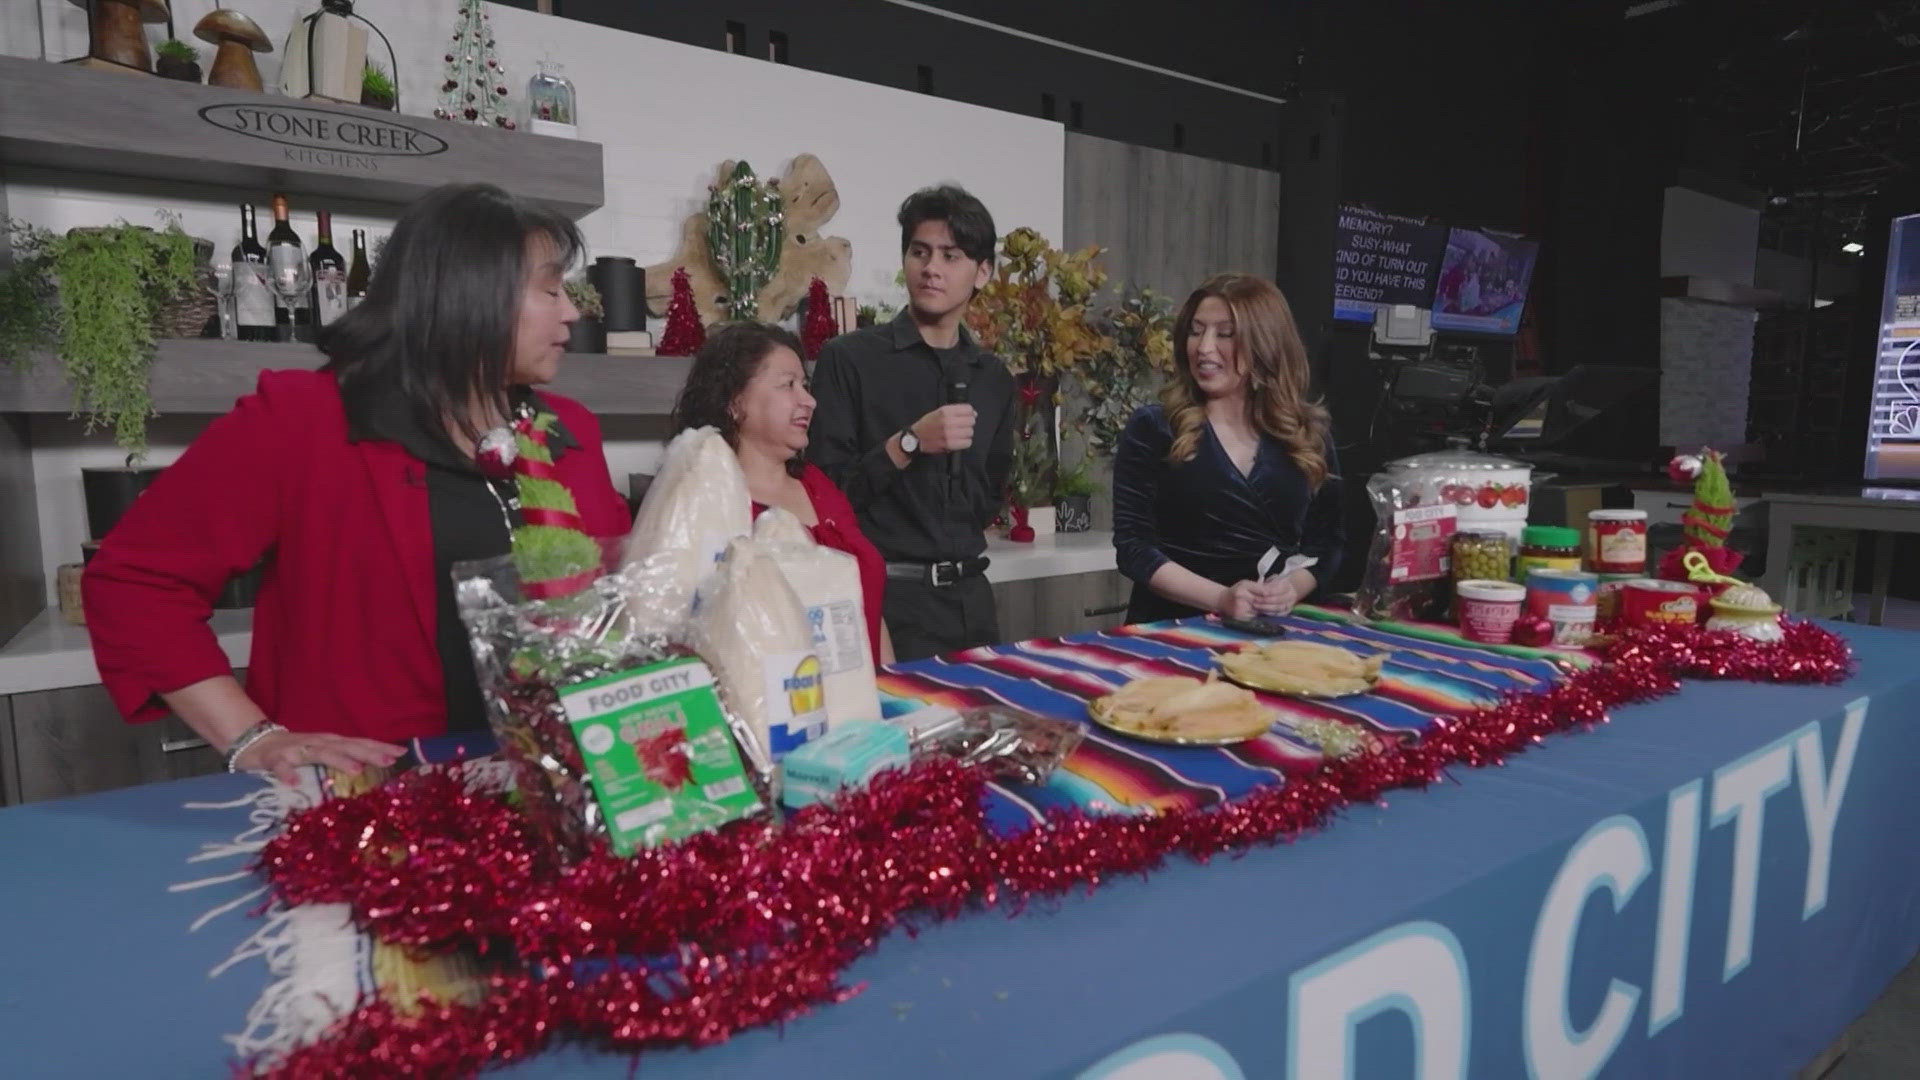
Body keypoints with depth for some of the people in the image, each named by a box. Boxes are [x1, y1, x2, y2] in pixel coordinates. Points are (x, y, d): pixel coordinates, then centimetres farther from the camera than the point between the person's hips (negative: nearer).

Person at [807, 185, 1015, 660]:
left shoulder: (994, 377, 9)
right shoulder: (850, 358, -6)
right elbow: (826, 489, -11)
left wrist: (960, 551, 7)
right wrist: (910, 442, -19)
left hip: (970, 594, 5)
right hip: (887, 593, -5)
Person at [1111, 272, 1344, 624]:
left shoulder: (1310, 432, 9)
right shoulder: (1153, 428, -1)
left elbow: (1327, 541, 11)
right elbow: (1134, 546, -6)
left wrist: (1292, 588, -8)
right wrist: (1220, 599, -16)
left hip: (1272, 630, 2)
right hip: (1171, 628, -1)